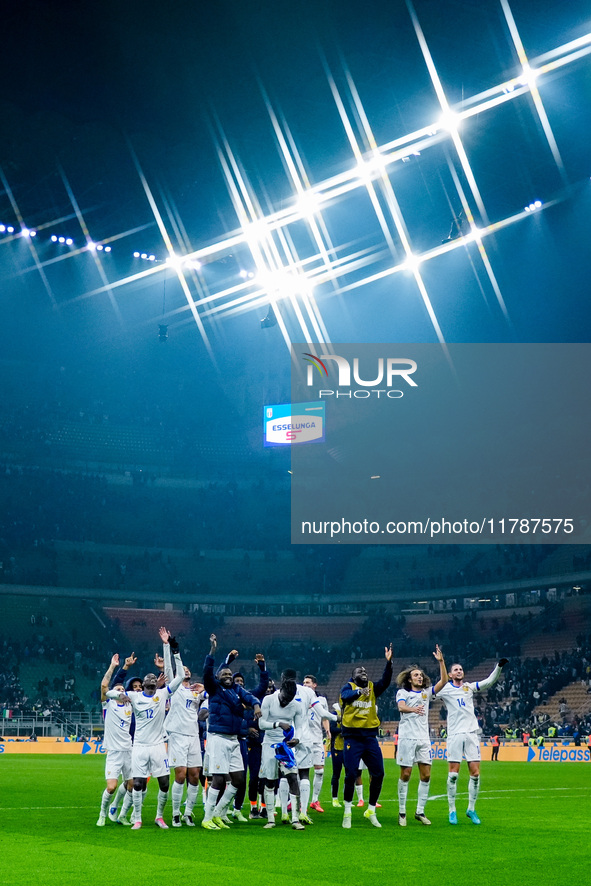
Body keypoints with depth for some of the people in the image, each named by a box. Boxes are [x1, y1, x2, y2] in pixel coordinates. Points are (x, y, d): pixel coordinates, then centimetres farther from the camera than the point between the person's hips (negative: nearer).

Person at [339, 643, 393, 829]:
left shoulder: (373, 688, 9)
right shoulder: (348, 687, -1)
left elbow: (385, 682, -11)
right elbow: (346, 695, -25)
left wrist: (389, 662, -26)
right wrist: (358, 691, -48)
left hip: (370, 737, 4)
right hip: (352, 738, -4)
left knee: (378, 774, 2)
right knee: (351, 775, -6)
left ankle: (371, 811, 19)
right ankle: (347, 812, 10)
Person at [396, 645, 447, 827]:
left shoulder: (427, 692, 13)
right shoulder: (403, 692, 2)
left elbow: (443, 680, 3)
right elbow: (401, 707, -18)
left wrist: (441, 661, -8)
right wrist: (412, 709, -40)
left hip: (423, 738, 4)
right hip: (407, 737, -4)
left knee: (426, 775, 1)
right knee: (405, 774, -2)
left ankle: (420, 811, 10)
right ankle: (402, 812, 6)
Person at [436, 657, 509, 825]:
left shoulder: (470, 687, 12)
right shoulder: (445, 689, 4)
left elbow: (489, 681, 7)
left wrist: (499, 667, -6)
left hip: (471, 733, 3)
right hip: (455, 735, -3)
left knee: (475, 773, 0)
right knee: (453, 774, -3)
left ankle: (471, 809, 13)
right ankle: (452, 811, 7)